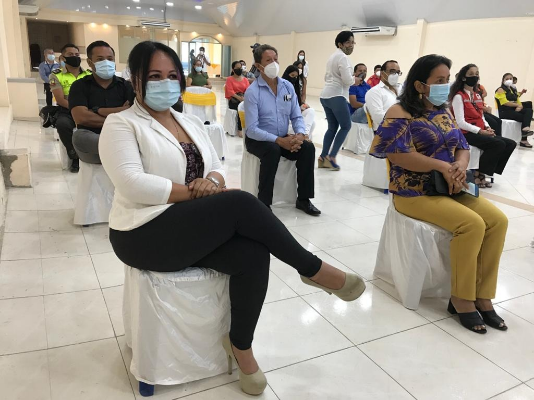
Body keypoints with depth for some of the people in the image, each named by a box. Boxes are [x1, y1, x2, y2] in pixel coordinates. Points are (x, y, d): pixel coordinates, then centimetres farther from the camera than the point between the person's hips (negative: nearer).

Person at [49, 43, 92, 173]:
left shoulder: (89, 74, 11)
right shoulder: (56, 76, 3)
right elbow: (61, 100, -6)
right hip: (67, 111, -1)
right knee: (62, 124, -36)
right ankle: (75, 157, -14)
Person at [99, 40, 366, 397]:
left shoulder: (192, 123, 17)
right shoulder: (121, 124, -4)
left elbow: (218, 168, 12)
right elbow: (134, 185, -19)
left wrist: (212, 181, -13)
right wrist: (195, 192, -18)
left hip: (197, 229, 7)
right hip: (147, 235, -6)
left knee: (253, 253, -22)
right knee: (241, 203, -25)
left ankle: (241, 345, -2)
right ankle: (312, 269, -7)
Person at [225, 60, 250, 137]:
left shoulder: (245, 79, 18)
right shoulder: (229, 79, 7)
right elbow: (230, 91, -7)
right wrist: (239, 98, -23)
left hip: (244, 99, 3)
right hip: (233, 100, -3)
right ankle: (240, 129, -28)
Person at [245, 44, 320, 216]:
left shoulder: (288, 86, 3)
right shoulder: (252, 91, -14)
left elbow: (296, 116, 3)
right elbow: (252, 129, -20)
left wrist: (300, 134, -19)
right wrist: (279, 140, -29)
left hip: (283, 138, 5)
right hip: (258, 139, -5)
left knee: (308, 147, -19)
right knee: (273, 150, -36)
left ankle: (303, 199, -6)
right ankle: (263, 204, -24)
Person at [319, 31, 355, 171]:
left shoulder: (332, 56, 21)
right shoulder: (343, 57, -10)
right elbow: (348, 80, -18)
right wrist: (354, 79, 2)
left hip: (325, 96, 9)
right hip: (336, 96, -9)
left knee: (332, 127, 12)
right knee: (346, 126, 0)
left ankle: (323, 158, 8)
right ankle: (331, 157, -4)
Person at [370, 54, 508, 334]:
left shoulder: (443, 113, 15)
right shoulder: (401, 113, -8)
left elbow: (462, 147, 13)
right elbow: (398, 154, -20)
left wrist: (460, 166, -11)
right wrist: (441, 166, -20)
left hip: (450, 188, 8)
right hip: (415, 192, -7)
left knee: (498, 220, -11)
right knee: (472, 224, -25)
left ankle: (481, 296, -4)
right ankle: (461, 298, -9)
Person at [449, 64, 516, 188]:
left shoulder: (478, 96, 18)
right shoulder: (459, 96, -8)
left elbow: (481, 117, 19)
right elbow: (460, 123, -17)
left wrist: (487, 128, -3)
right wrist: (480, 131, -19)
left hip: (481, 132, 8)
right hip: (466, 134, -8)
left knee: (510, 144, -5)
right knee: (499, 144, -25)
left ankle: (487, 171, -2)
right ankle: (479, 174, -13)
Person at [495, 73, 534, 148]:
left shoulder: (513, 90, 23)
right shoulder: (501, 90, -1)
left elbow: (518, 101, 13)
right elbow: (505, 102, -15)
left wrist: (519, 106, -11)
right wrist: (517, 105, -9)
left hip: (514, 110, 7)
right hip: (504, 112, -7)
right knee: (524, 117, -24)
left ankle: (525, 128, -37)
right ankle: (524, 139, -26)